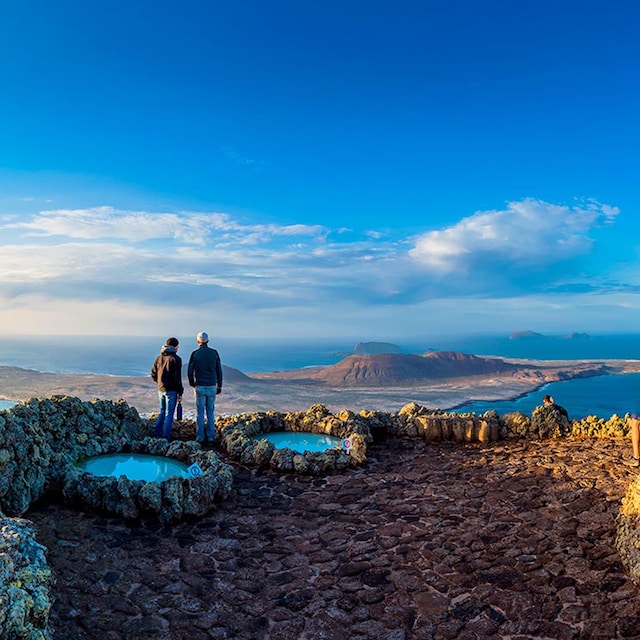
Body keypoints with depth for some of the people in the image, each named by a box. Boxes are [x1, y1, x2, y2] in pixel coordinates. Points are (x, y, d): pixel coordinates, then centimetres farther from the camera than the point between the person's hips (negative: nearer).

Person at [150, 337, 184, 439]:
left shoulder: (159, 357, 6)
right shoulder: (175, 359, -15)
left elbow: (153, 374, 10)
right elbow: (177, 377, -18)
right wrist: (180, 391, -8)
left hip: (161, 389, 6)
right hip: (171, 390, -6)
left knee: (162, 411, 21)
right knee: (169, 413, 3)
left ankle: (157, 433, 22)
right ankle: (165, 436, 7)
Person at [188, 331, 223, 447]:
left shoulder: (195, 354, -5)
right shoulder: (214, 353, -1)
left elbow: (190, 371, -4)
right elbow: (219, 371, 1)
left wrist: (192, 384, 14)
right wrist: (219, 386, 10)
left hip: (200, 387, -1)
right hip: (212, 387, 2)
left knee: (200, 413, 7)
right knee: (210, 412, 11)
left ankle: (200, 438, 10)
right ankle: (210, 437, 12)